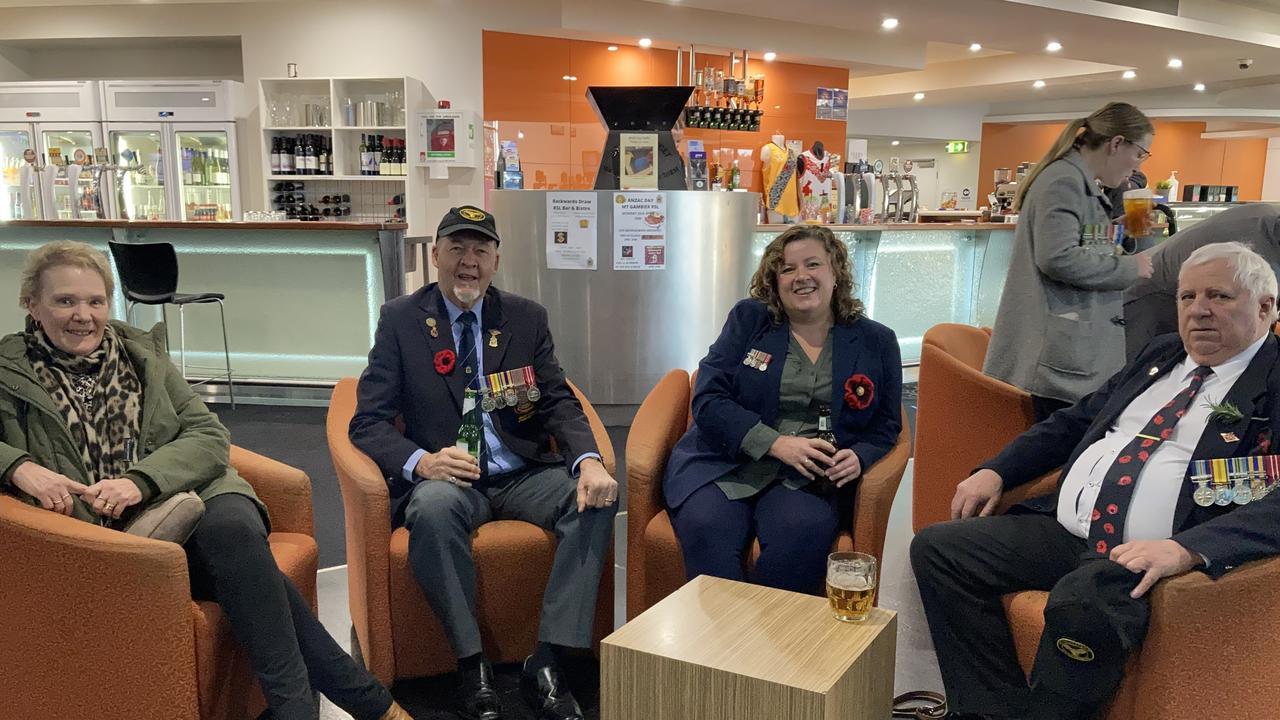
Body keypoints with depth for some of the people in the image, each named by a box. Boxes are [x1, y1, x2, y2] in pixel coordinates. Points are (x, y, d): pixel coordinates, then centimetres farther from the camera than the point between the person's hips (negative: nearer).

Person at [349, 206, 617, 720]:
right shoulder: (400, 320, 1)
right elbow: (368, 423, -2)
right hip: (446, 480, -2)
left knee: (597, 497, -25)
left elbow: (559, 404, 4)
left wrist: (589, 461, -18)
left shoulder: (527, 318, 8)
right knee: (432, 506, -36)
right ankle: (472, 666, -20)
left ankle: (546, 664, -20)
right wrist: (421, 461, -24)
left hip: (524, 476, 3)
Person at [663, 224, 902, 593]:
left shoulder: (876, 341, 12)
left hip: (806, 479, 1)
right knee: (708, 528, -33)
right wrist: (776, 443, -14)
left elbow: (885, 425, 15)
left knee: (803, 531, -33)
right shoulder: (748, 318, 8)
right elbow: (708, 400, -1)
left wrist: (858, 457, -10)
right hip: (724, 463, 0)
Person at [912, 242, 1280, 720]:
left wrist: (1187, 549, -31)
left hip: (1148, 557, -7)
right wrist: (995, 471, 12)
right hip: (1063, 532, 7)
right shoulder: (1162, 354, 19)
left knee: (1080, 600, -38)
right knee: (937, 548, -7)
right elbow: (1074, 422, 26)